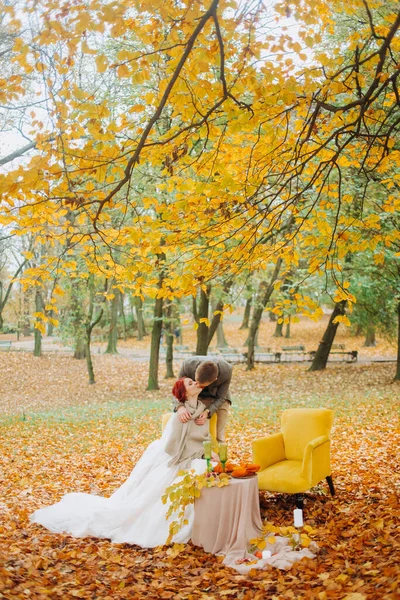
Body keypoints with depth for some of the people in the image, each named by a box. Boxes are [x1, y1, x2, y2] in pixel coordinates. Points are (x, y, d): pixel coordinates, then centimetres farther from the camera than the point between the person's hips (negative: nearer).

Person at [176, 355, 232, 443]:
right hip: (196, 397, 0)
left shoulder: (226, 370, -37)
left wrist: (208, 412, -41)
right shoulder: (188, 365, -37)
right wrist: (180, 406, -44)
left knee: (218, 437, -7)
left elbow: (220, 398, -22)